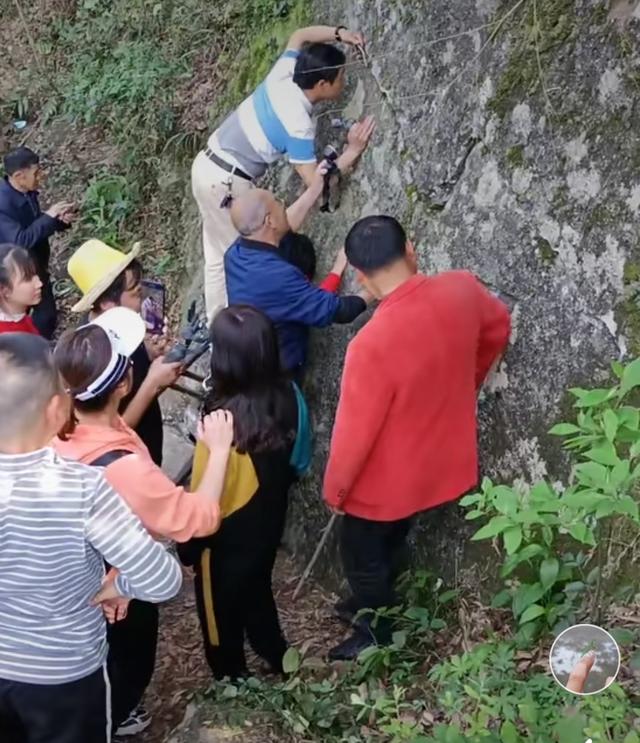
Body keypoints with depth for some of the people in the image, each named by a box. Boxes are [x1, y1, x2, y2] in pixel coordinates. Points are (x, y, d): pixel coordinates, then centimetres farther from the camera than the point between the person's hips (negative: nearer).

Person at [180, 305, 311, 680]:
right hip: (269, 522, 6)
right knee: (257, 592, 32)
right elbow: (295, 464, 0)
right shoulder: (288, 396, -17)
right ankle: (276, 658, 52)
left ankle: (232, 682, 44)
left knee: (222, 611, 21)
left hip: (228, 537, -6)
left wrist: (189, 544, -7)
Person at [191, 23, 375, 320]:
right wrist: (352, 152, -15)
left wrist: (338, 33, 5)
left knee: (219, 256, 17)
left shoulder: (282, 76, -2)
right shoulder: (299, 125, -23)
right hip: (227, 182, -9)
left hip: (208, 165, 9)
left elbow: (299, 36, 18)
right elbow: (315, 182, -20)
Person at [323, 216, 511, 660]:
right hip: (441, 460, 6)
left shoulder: (373, 343, -37)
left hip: (387, 480, -6)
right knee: (389, 543, 31)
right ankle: (373, 603, 54)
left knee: (363, 555, 22)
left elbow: (355, 432, -25)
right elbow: (498, 329, 5)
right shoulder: (462, 290, -19)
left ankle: (374, 639, 42)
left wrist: (334, 488, -6)